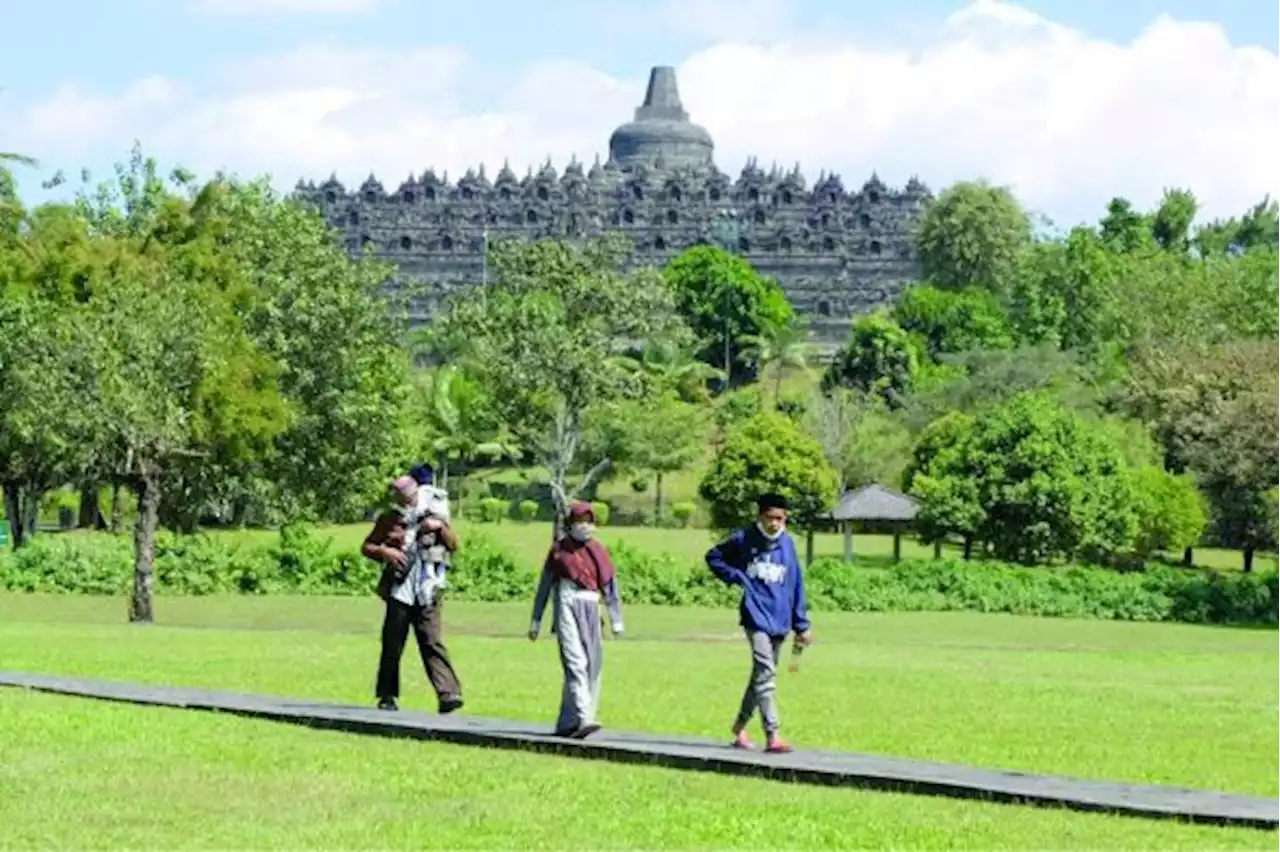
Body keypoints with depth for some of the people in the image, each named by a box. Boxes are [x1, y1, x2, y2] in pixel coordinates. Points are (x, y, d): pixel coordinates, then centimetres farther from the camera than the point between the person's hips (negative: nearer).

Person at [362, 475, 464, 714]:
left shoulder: (431, 517, 10)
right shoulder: (389, 520, 6)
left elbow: (453, 545, 9)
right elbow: (367, 547, 9)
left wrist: (440, 527, -8)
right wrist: (385, 552, -10)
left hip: (427, 595, 0)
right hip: (399, 593, 0)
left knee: (432, 643, -9)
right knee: (392, 646, 5)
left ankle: (448, 694, -17)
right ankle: (387, 696, 16)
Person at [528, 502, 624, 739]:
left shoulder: (599, 552, 12)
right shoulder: (559, 549, 6)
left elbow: (610, 588, 11)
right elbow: (544, 587, 11)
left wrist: (617, 621, 4)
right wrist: (535, 621, 11)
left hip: (590, 611, 4)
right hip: (567, 607, -4)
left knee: (592, 667, 5)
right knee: (576, 664, -17)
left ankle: (567, 724, 16)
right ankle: (583, 719, -28)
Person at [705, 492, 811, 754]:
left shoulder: (788, 543, 7)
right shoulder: (744, 539, -2)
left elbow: (796, 584, 11)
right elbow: (713, 557, 11)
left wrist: (801, 625, 11)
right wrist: (736, 577, -5)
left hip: (779, 621, 5)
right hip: (756, 616, -5)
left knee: (761, 675, 13)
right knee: (766, 673, -15)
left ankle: (739, 727, 29)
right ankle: (772, 736, -20)